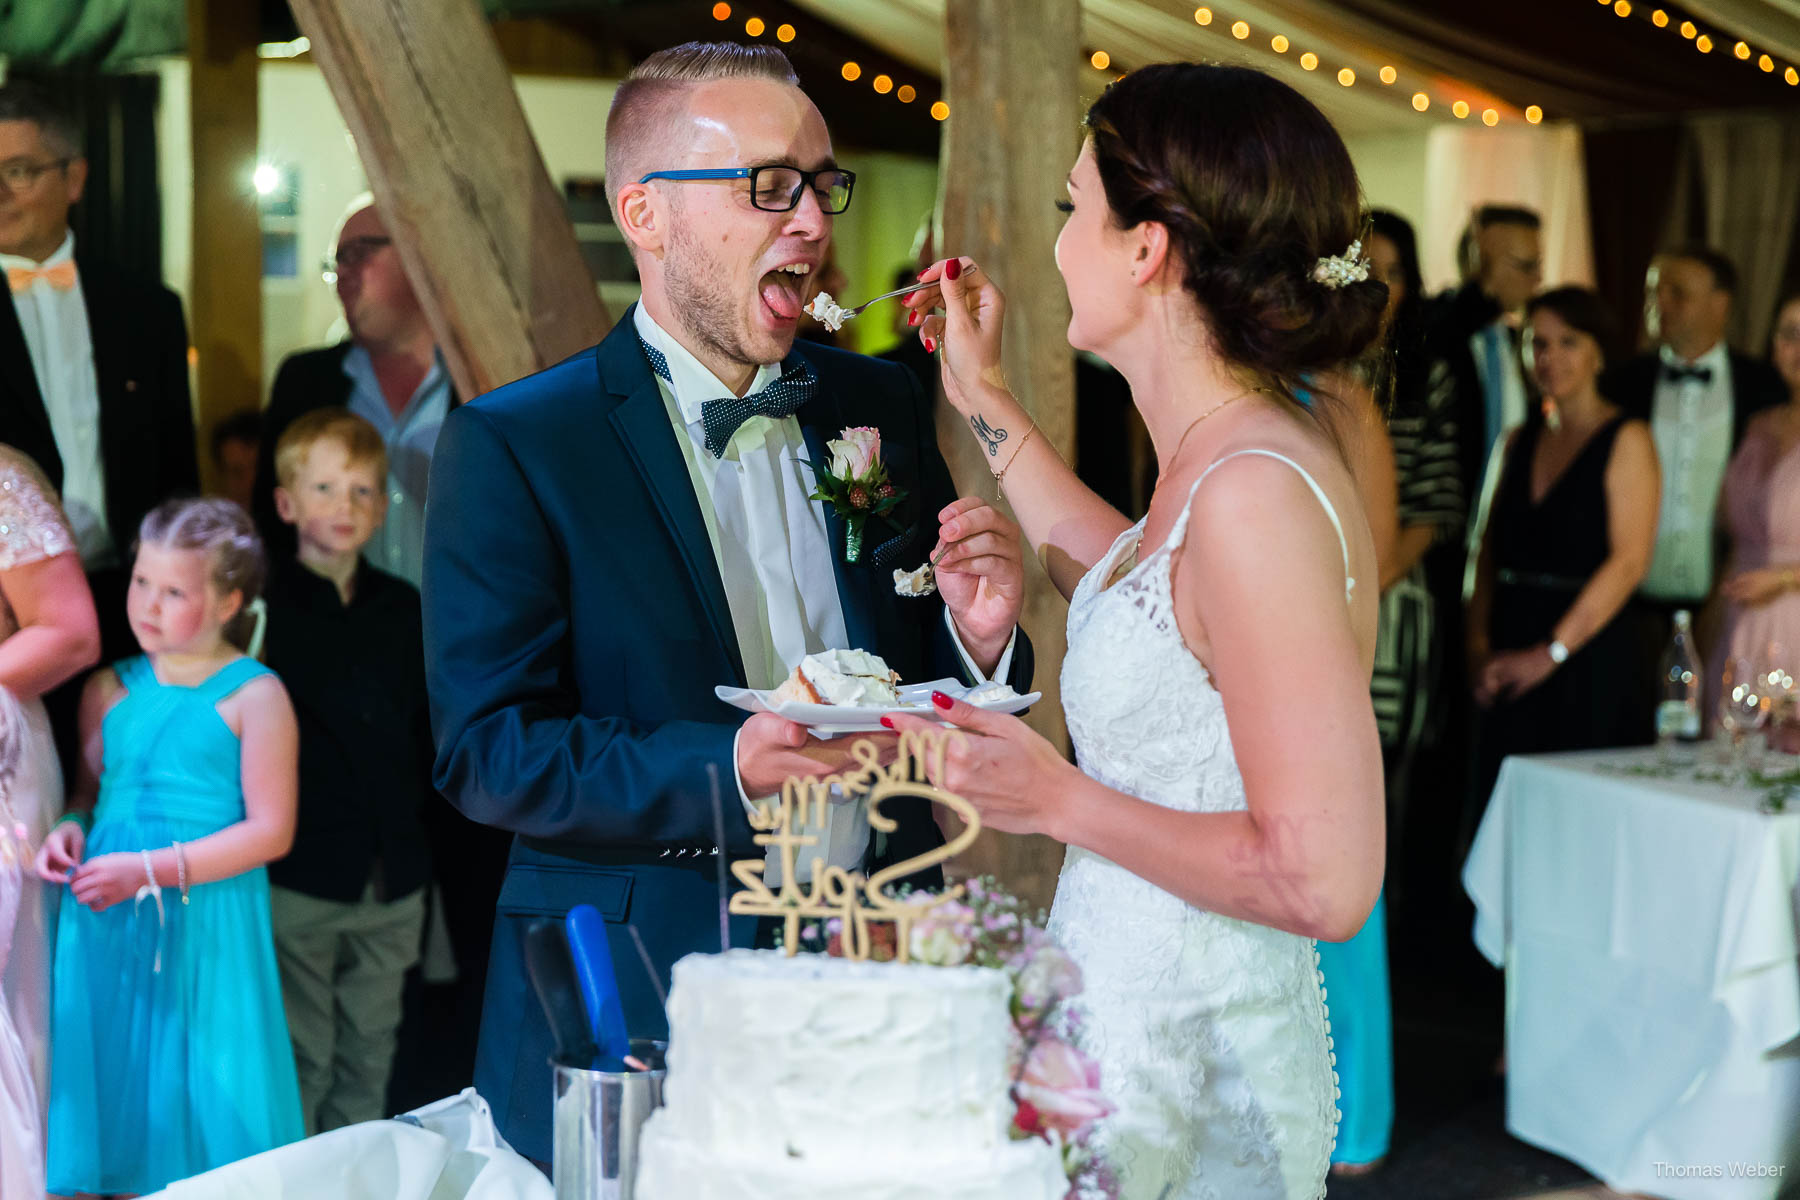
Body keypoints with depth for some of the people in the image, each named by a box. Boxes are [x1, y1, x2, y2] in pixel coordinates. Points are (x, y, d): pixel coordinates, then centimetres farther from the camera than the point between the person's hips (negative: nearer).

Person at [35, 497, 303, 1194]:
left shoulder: (253, 696, -5)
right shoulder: (109, 690, 10)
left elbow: (270, 830, -9)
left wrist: (151, 870, -15)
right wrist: (70, 829, -2)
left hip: (206, 924, -4)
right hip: (109, 923, 4)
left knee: (202, 1098, 0)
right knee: (118, 1090, 6)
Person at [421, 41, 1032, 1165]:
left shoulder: (883, 405, 7)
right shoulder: (511, 448, -8)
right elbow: (485, 751, -13)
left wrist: (976, 641, -10)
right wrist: (720, 770, -27)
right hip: (637, 1014, -4)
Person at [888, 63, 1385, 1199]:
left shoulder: (1255, 495, -25)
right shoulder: (1238, 446, 4)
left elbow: (1325, 880, -27)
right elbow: (1147, 585, 29)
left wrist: (1064, 802, -17)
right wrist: (984, 401, 29)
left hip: (1181, 1090, -9)